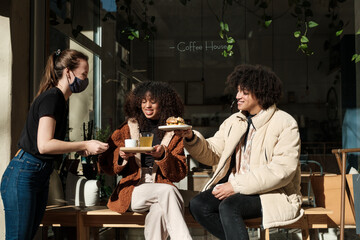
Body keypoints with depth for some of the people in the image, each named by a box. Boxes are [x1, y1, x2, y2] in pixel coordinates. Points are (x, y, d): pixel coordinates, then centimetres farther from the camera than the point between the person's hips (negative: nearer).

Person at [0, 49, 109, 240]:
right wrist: (85, 145, -18)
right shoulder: (51, 97, -15)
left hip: (41, 177, 10)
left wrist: (78, 148, 8)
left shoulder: (59, 100, 14)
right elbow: (44, 145, -23)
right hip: (23, 175, -10)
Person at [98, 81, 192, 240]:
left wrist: (162, 156, -13)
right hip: (132, 191, -1)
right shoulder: (127, 129, 15)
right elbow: (105, 166, 12)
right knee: (168, 190, -33)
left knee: (159, 211, -36)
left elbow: (180, 173, 6)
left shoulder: (174, 133, 15)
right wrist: (120, 155, -10)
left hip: (161, 188, 1)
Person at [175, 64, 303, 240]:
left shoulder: (285, 123, -6)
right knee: (198, 204, -18)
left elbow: (282, 170, -17)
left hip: (273, 193, -6)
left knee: (228, 206, -32)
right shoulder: (233, 122, 15)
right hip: (237, 190, 7)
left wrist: (237, 185, -20)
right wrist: (191, 137, -8)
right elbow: (212, 154, 13)